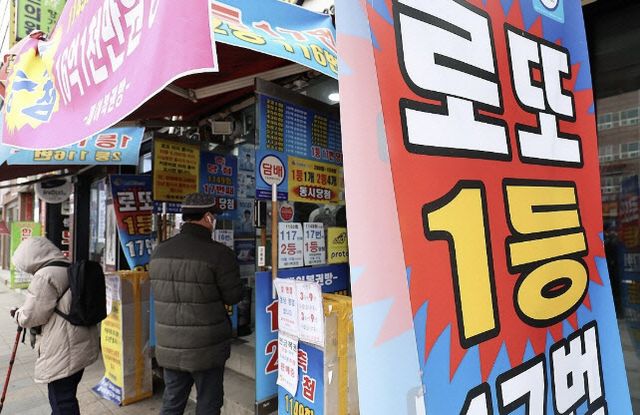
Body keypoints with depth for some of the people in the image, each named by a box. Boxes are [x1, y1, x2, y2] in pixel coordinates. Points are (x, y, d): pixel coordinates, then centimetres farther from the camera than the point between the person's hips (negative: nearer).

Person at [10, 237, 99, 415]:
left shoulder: (45, 276, -16)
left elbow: (31, 316, -14)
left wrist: (17, 313, 7)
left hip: (62, 351, -9)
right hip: (79, 345, 9)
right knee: (66, 397, 23)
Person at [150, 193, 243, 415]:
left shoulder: (159, 251, 2)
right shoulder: (218, 253, -20)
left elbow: (160, 291, 10)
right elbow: (234, 296, -13)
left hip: (169, 346, 6)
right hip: (206, 348, -6)